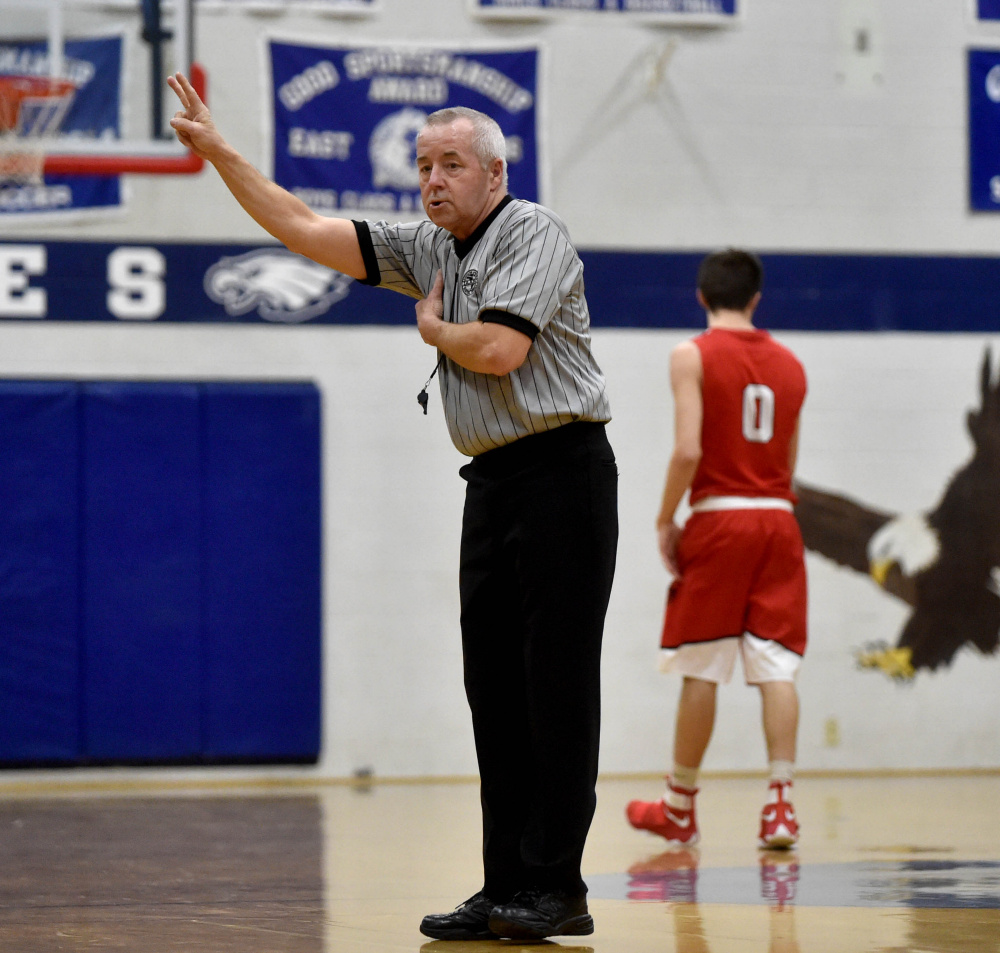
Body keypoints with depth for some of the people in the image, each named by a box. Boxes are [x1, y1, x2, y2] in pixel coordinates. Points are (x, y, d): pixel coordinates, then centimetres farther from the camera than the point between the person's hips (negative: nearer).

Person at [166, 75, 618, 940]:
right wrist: (216, 149, 13)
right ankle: (508, 886, 6)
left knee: (558, 688, -9)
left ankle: (557, 888, -10)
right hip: (492, 481, 8)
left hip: (561, 473, -8)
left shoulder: (532, 233, -7)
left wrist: (432, 328, 1)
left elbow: (499, 350, -20)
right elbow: (307, 232, 17)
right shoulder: (429, 250, 16)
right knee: (495, 691, 5)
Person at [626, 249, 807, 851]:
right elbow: (787, 466, 13)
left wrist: (667, 520, -4)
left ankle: (680, 808, 13)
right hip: (778, 519, 4)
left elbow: (689, 450, -14)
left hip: (717, 518, -3)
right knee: (776, 666, -1)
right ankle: (782, 803, -11)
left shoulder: (693, 356, -4)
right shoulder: (791, 365, 11)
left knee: (702, 672, 3)